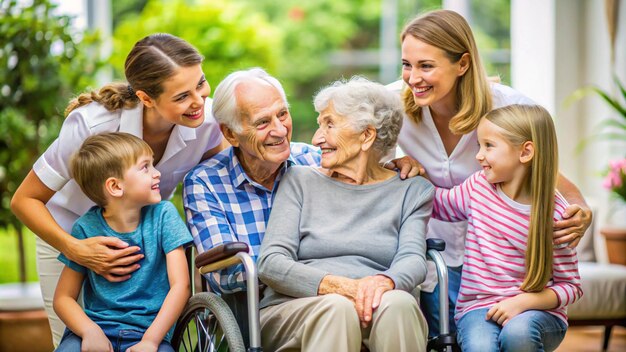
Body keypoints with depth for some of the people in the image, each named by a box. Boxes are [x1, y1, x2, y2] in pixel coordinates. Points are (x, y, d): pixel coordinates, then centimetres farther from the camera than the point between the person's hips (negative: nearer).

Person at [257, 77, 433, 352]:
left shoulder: (412, 191, 17)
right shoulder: (300, 181, 15)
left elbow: (413, 259, 1)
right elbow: (271, 264, 2)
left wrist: (384, 281, -26)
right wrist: (340, 287, -17)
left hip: (375, 314, 1)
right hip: (291, 311, -1)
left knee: (398, 302, -35)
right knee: (336, 308, -36)